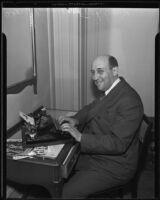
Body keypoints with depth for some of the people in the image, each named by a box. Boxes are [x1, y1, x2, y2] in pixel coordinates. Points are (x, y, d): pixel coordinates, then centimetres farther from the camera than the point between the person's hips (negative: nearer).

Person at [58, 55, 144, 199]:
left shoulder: (129, 100, -27)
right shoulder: (109, 91, 0)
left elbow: (118, 143, -30)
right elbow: (91, 109, 13)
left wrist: (80, 137, -31)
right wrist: (75, 120, -7)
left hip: (114, 165, -8)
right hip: (95, 153, 8)